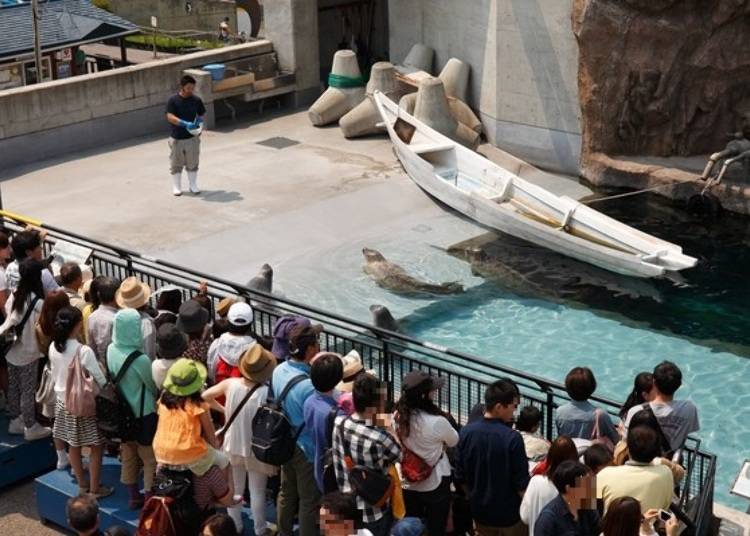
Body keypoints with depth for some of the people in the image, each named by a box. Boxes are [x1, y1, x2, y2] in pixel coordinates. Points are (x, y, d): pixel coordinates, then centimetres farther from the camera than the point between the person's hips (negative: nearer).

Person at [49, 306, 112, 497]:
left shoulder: (53, 347, -6)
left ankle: (82, 485, 32)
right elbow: (100, 380, -20)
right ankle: (94, 488, 16)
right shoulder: (84, 351, -26)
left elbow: (54, 373, 8)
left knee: (73, 445, 19)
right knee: (96, 446, 9)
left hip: (64, 401, 7)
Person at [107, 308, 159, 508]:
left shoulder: (111, 350, -10)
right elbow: (154, 386, -11)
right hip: (143, 414, -6)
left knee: (128, 456, 21)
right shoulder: (140, 359, -27)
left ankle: (133, 496, 33)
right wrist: (159, 397, 10)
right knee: (150, 459, 9)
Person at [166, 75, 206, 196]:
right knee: (176, 164, 8)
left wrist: (199, 120, -10)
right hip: (177, 138, -2)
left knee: (192, 163, 9)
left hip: (192, 137, 2)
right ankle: (176, 187, 20)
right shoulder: (173, 100, -10)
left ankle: (193, 186, 22)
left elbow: (201, 114, 13)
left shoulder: (196, 100, 0)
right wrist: (185, 124, -30)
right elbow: (170, 117, -18)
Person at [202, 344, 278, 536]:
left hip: (233, 447, 4)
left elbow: (205, 396, -3)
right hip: (256, 450, -3)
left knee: (234, 488, 22)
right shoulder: (266, 393, -27)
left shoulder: (231, 384, -15)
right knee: (257, 491, 14)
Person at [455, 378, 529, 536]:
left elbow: (461, 476, 1)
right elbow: (522, 483, -17)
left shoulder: (466, 432, -9)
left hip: (480, 511, 5)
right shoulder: (512, 438, -24)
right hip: (509, 512, -5)